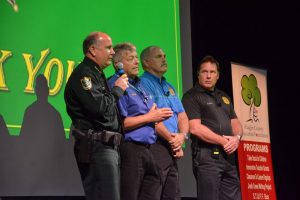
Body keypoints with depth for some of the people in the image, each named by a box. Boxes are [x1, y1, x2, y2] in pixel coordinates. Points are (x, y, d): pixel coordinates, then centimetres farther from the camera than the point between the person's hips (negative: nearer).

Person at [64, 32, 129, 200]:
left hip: (108, 146, 10)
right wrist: (118, 89, -6)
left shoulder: (96, 74, 23)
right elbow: (99, 107, -21)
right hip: (97, 146, -10)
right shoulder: (83, 74, -9)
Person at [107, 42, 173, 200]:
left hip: (147, 150, 9)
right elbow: (120, 123, -19)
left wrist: (158, 115, 6)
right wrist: (150, 117, -10)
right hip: (129, 150, -9)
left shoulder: (139, 85, 20)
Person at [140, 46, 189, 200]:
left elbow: (182, 116, 16)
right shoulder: (143, 84, -6)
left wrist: (182, 136, -5)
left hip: (173, 149, 9)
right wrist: (171, 139, -10)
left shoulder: (169, 87, 21)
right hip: (155, 147, -9)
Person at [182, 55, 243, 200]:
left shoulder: (224, 97, 20)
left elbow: (236, 124, 18)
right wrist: (223, 141, -12)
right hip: (207, 156, -7)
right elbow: (195, 128, -14)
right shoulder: (191, 96, -4)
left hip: (228, 156, 7)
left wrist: (237, 138, -5)